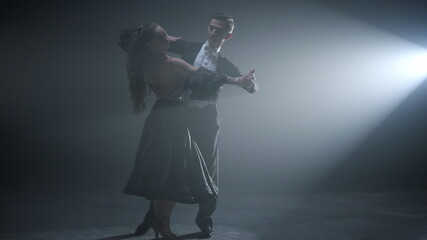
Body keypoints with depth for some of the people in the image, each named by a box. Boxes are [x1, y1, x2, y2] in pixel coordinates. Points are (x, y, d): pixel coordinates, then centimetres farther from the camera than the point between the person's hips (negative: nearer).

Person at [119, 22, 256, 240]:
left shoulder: (144, 64, 2)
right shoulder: (173, 64, -18)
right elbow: (203, 78, -22)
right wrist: (237, 81, -19)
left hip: (157, 118, 7)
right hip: (173, 119, -7)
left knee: (158, 170, 15)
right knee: (173, 173, 2)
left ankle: (157, 221, 24)